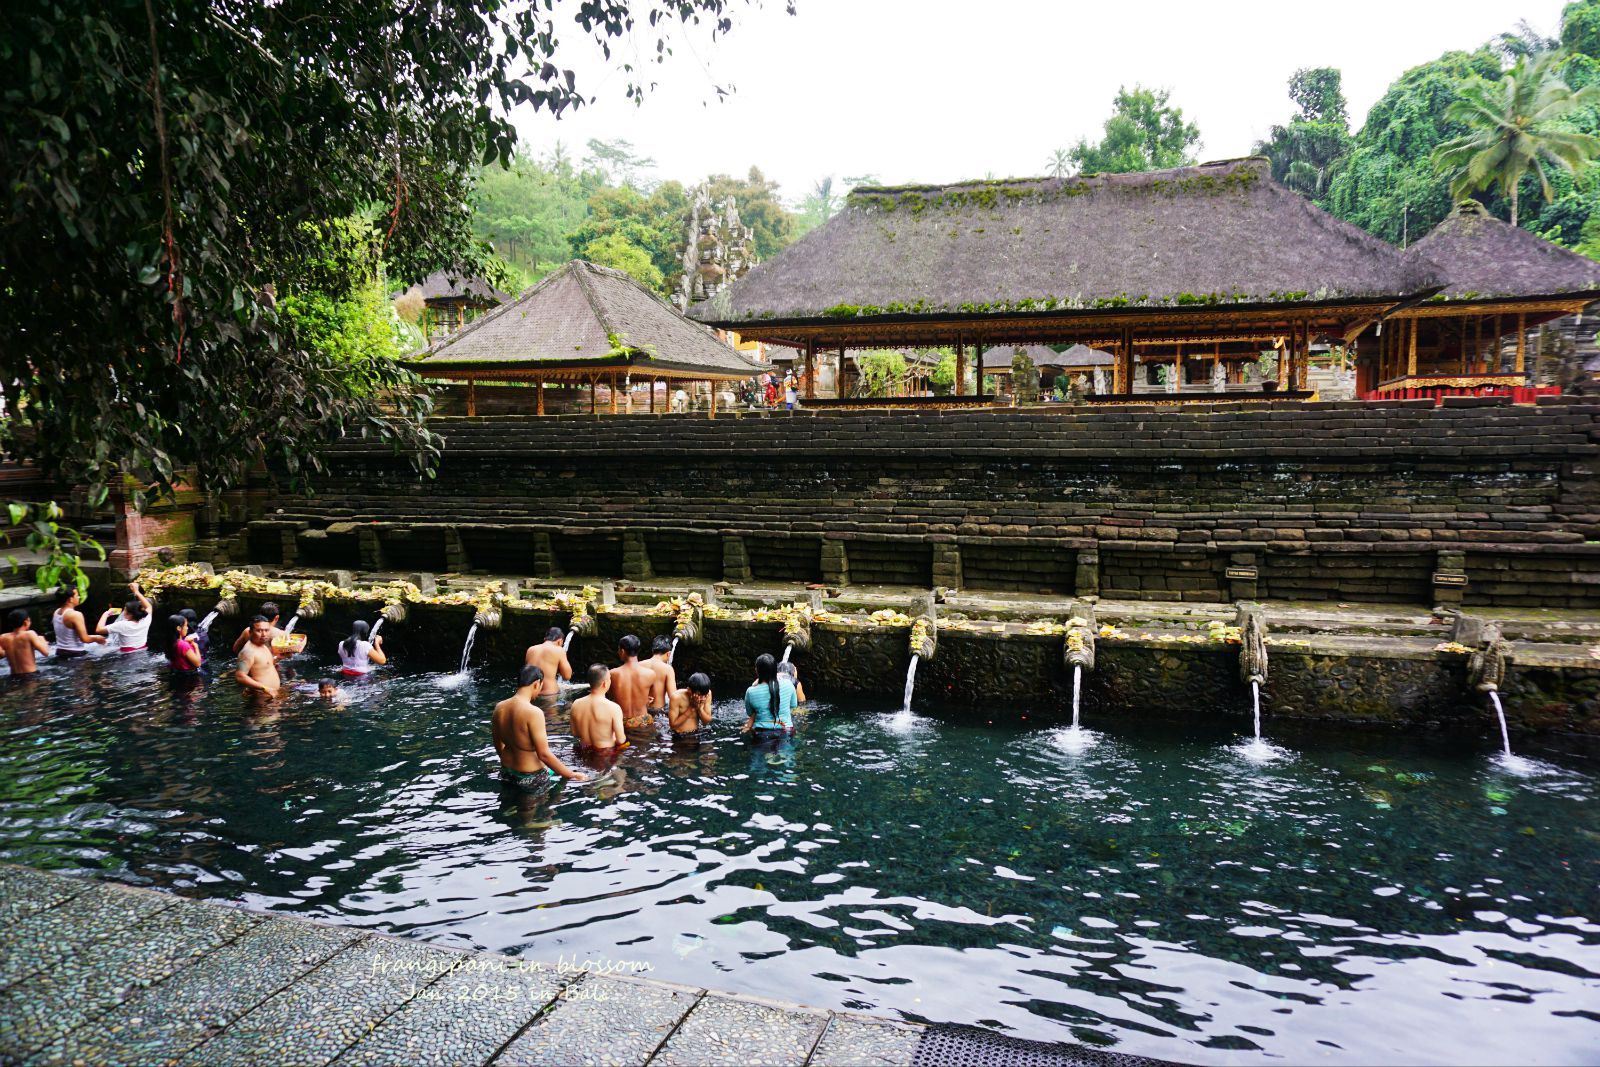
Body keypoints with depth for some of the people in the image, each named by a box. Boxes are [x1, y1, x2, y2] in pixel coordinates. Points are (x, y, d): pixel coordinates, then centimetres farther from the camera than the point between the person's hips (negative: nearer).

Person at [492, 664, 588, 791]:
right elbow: (544, 754, -24)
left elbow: (499, 746, 9)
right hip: (530, 779, -8)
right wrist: (571, 775, -14)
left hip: (506, 775, 8)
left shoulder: (499, 708, -3)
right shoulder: (533, 713, -25)